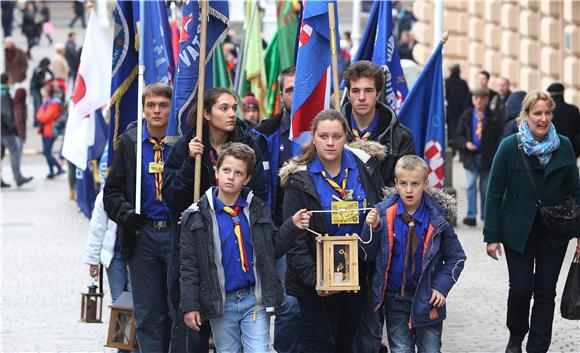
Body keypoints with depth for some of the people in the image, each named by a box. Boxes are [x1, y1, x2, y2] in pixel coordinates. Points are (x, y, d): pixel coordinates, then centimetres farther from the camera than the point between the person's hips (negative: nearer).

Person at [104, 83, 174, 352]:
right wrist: (126, 214, -8)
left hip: (177, 233, -3)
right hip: (142, 236, 3)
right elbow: (112, 191, 9)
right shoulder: (130, 142, 8)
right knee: (148, 315, 6)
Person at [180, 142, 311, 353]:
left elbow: (273, 249, 10)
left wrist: (293, 227, -6)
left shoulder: (257, 209, 4)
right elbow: (189, 266, -2)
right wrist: (190, 306, -6)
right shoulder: (197, 216, -3)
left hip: (255, 300, 1)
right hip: (220, 303, -1)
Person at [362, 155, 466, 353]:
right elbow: (368, 256, -1)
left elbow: (456, 257, 3)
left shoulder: (437, 218, -8)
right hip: (394, 298, 1)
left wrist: (441, 287, -8)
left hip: (427, 299, -1)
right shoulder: (384, 214, -6)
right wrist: (371, 229, -18)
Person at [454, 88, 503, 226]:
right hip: (471, 156, 0)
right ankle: (471, 215, -8)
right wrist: (466, 144, -14)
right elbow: (458, 136, 6)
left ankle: (486, 214, 21)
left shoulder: (493, 118, 1)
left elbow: (499, 138, 2)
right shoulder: (466, 116, 4)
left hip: (487, 158, 0)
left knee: (486, 187, 9)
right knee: (471, 185, -8)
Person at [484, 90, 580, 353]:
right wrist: (492, 236, -8)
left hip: (554, 231, 2)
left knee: (546, 291, 4)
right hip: (519, 231, -2)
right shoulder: (510, 147, -7)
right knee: (521, 288, -2)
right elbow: (494, 193, -5)